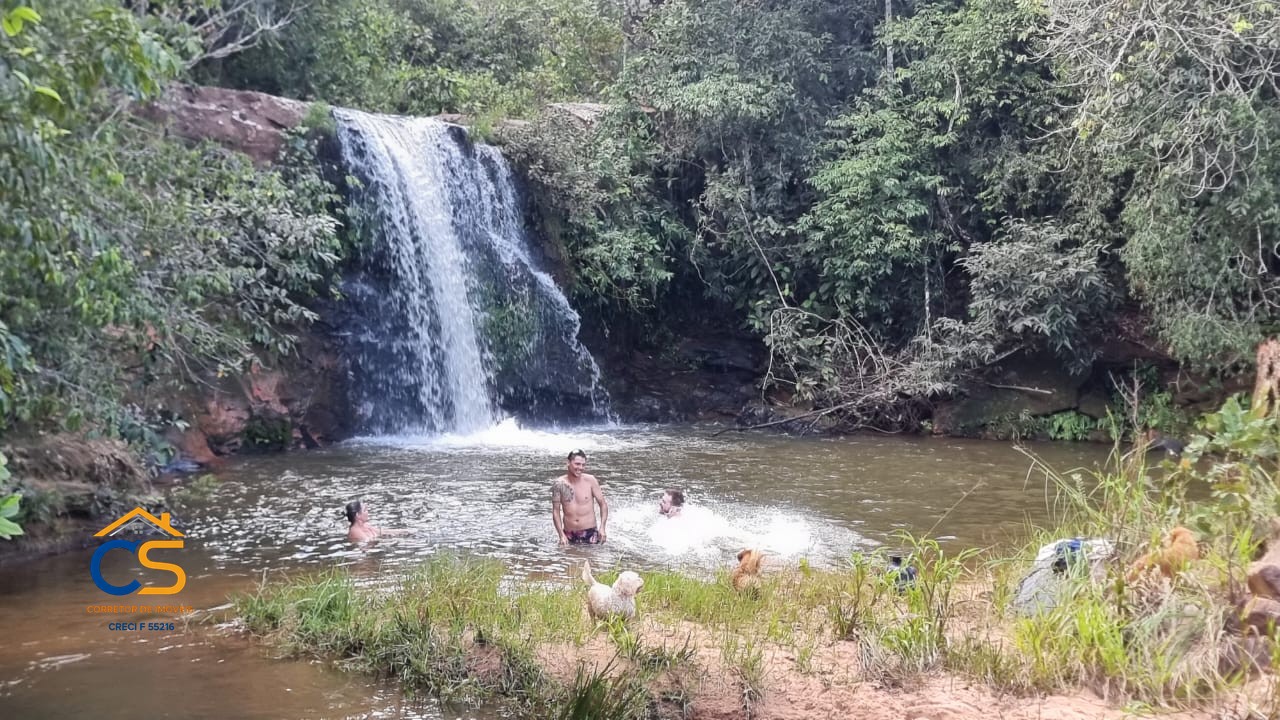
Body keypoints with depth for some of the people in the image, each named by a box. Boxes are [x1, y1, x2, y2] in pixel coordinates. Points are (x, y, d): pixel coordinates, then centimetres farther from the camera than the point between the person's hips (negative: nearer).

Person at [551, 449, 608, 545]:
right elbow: (556, 511, 1)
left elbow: (603, 504, 2)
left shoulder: (590, 480, -4)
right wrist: (561, 535, -7)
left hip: (590, 533, -1)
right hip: (569, 536, 1)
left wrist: (602, 527, -10)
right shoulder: (559, 483, -2)